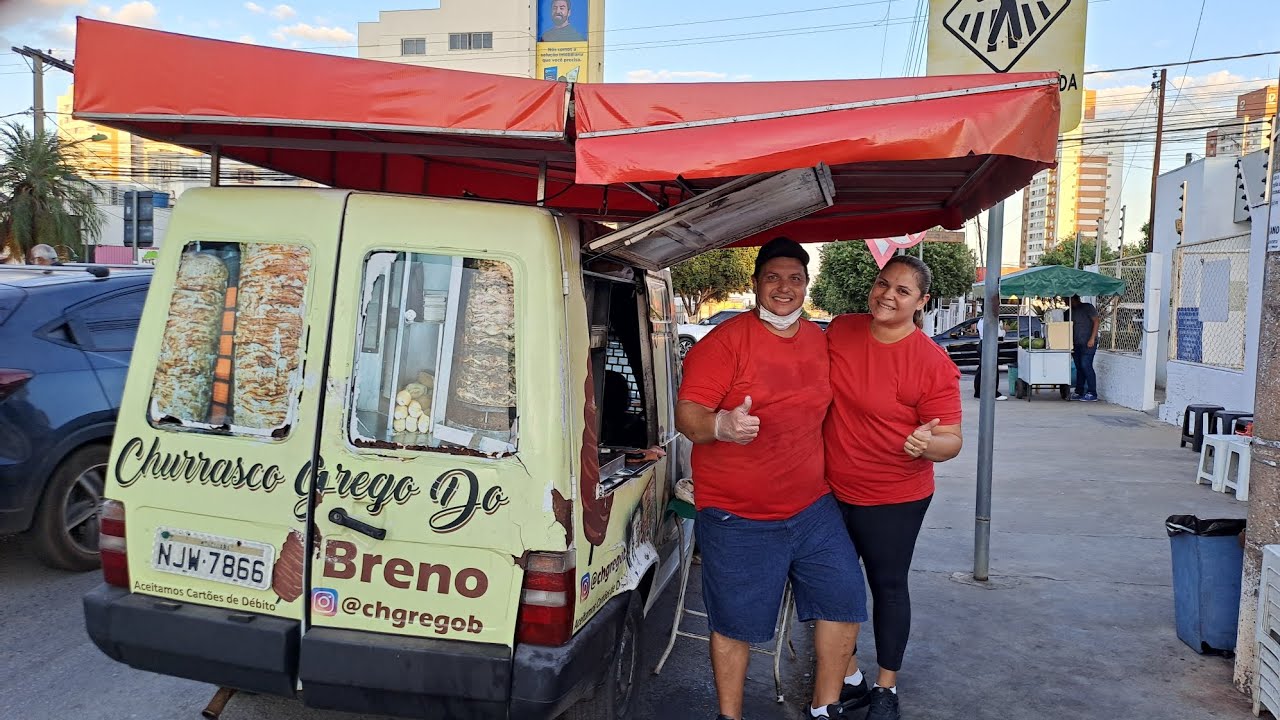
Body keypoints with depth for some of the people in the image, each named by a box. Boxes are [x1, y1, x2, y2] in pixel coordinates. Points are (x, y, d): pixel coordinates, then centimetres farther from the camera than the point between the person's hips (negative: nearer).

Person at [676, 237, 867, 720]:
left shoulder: (820, 340, 7)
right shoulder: (725, 340, -12)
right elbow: (687, 415, -18)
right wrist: (720, 425, -38)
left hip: (812, 509, 6)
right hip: (737, 518, -5)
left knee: (845, 599, 8)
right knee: (735, 624, 6)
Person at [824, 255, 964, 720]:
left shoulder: (934, 364, -17)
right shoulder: (839, 330, -4)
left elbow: (951, 441, -14)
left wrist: (926, 443, -36)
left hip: (894, 500, -4)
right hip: (831, 490, 4)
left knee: (888, 586, 12)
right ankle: (849, 677, 36)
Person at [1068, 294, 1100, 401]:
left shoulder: (1088, 307, -2)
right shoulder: (1071, 311, 17)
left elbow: (1096, 321, -8)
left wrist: (1092, 338, -15)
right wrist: (1070, 344, 8)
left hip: (1088, 343, -7)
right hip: (1076, 344, 7)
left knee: (1086, 366, -12)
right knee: (1079, 368, 8)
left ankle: (1092, 394, -10)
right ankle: (1079, 392, 12)